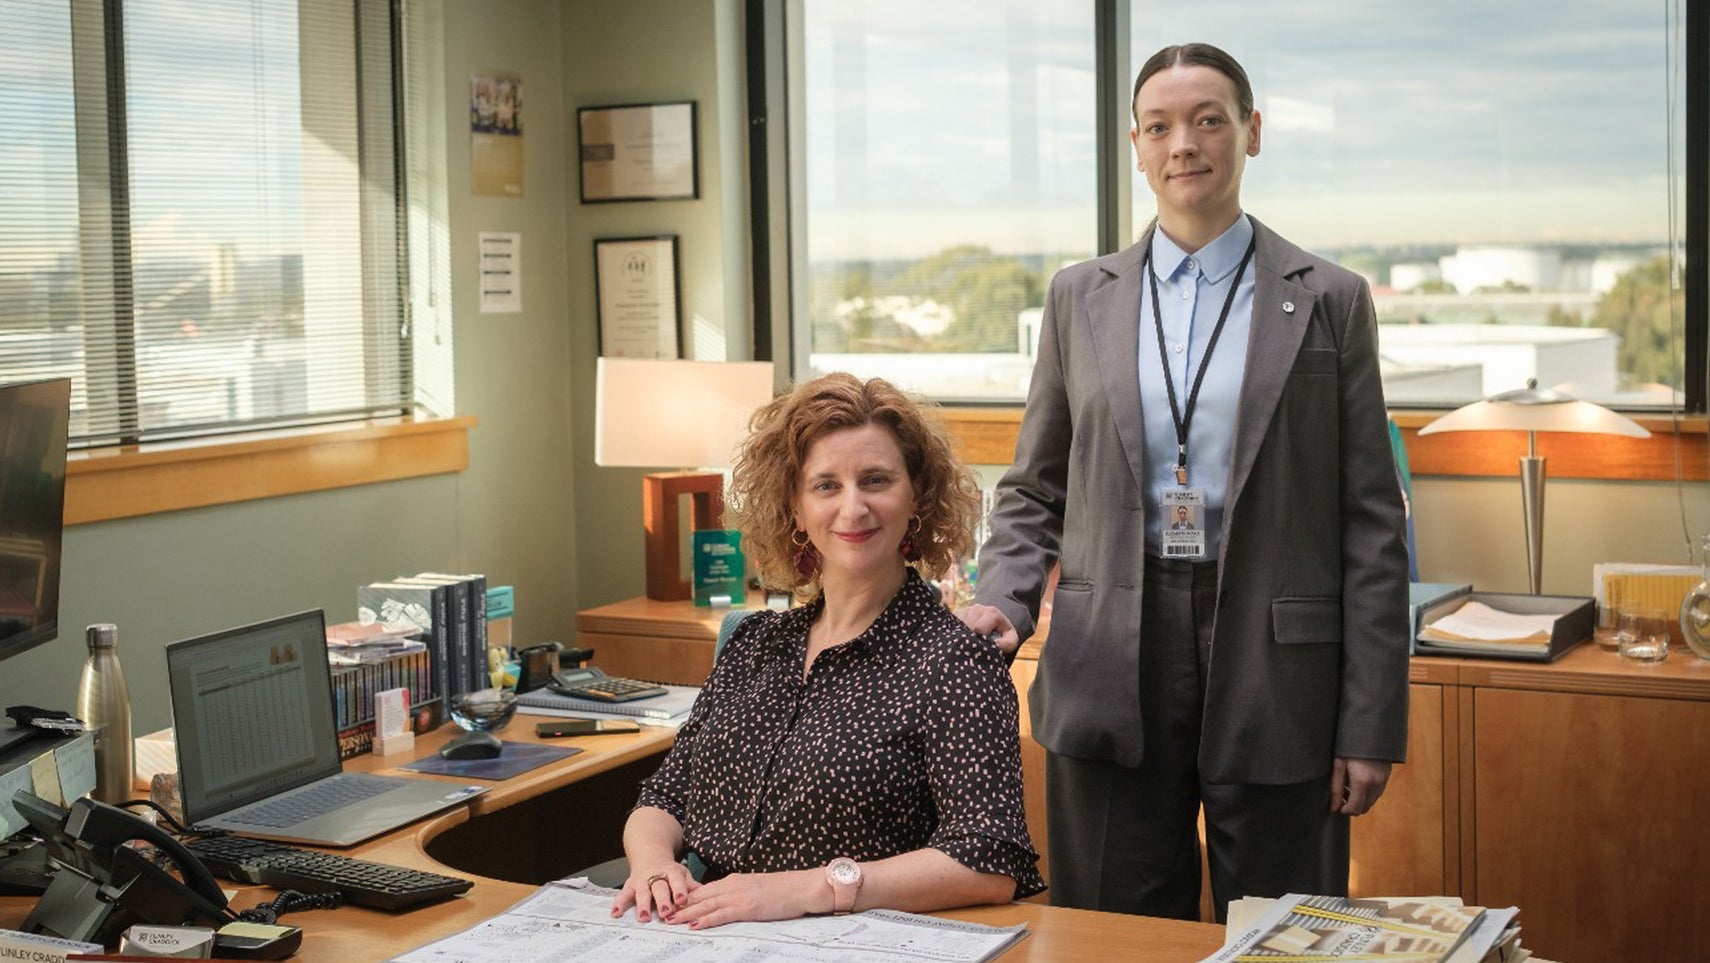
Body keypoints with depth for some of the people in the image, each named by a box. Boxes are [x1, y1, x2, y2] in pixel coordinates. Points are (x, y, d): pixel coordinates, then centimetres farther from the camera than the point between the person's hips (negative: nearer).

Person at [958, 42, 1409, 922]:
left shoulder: (1329, 302, 2)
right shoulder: (1080, 297, 9)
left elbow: (1370, 525, 0)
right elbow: (1033, 491, 14)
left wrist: (1371, 726, -4)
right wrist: (1002, 602, -6)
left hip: (1277, 674, -1)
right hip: (1111, 677, 2)